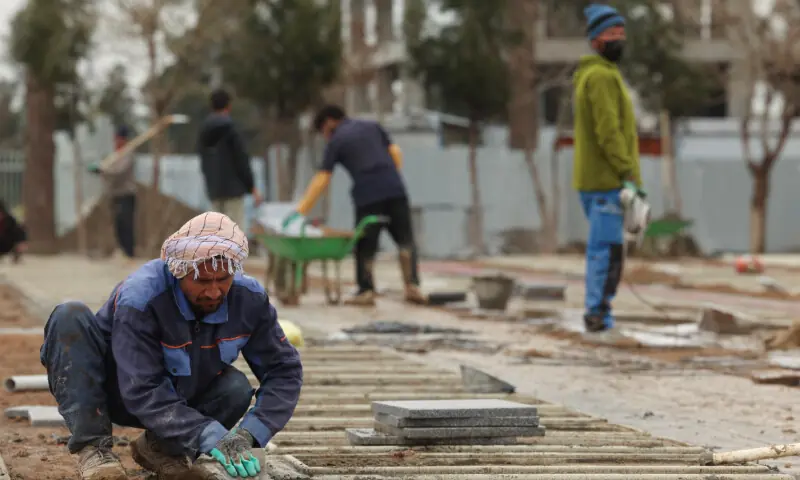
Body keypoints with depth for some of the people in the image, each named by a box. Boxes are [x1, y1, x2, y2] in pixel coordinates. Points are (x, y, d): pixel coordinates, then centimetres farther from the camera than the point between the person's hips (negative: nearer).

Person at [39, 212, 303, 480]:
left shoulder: (250, 300, -18)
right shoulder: (139, 298, -33)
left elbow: (284, 370, -13)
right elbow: (142, 392, -36)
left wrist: (248, 434, -30)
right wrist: (211, 438, -45)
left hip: (178, 399, 4)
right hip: (116, 394, -4)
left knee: (236, 389, -25)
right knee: (71, 317, -30)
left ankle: (157, 448, -1)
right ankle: (92, 447, -29)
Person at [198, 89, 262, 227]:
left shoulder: (204, 133, 11)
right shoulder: (230, 128, -10)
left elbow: (204, 164, 14)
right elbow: (242, 160, -12)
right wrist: (253, 187, -9)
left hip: (214, 190, 7)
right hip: (233, 187, -7)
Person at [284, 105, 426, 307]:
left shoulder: (336, 142, 8)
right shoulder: (373, 127, 20)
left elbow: (322, 179, 3)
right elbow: (395, 152, 14)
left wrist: (301, 210, 3)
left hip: (368, 194, -4)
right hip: (395, 189, 4)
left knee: (365, 246, 5)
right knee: (405, 240, 9)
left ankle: (366, 291, 2)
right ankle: (412, 286, 2)